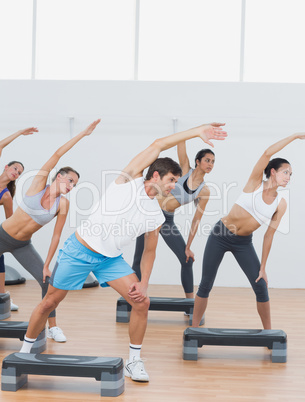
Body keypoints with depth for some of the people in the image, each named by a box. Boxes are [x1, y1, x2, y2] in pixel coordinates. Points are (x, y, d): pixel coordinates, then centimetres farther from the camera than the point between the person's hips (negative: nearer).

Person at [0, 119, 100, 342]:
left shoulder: (63, 204, -8)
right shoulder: (39, 183, -13)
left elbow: (56, 236, -7)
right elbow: (57, 155, -21)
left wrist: (47, 264, -9)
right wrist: (83, 134, -21)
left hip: (22, 246, 2)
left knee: (48, 280, -9)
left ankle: (53, 327, 3)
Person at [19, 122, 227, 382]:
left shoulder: (157, 217, 1)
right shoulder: (130, 179, -11)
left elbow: (149, 251, 10)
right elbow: (157, 146, -17)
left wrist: (143, 284, -4)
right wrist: (197, 132, -18)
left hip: (111, 259, 4)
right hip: (79, 249, -4)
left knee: (141, 302, -10)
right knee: (50, 303, 4)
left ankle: (134, 361, 5)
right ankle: (26, 350, 26)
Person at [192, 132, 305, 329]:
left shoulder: (281, 204, -4)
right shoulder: (255, 183, -11)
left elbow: (269, 235, -1)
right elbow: (268, 154, -25)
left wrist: (263, 267, -2)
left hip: (243, 243, 3)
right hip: (220, 236, -3)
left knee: (261, 285, -3)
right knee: (205, 285, 1)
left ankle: (268, 332, 13)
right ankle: (194, 328, 15)